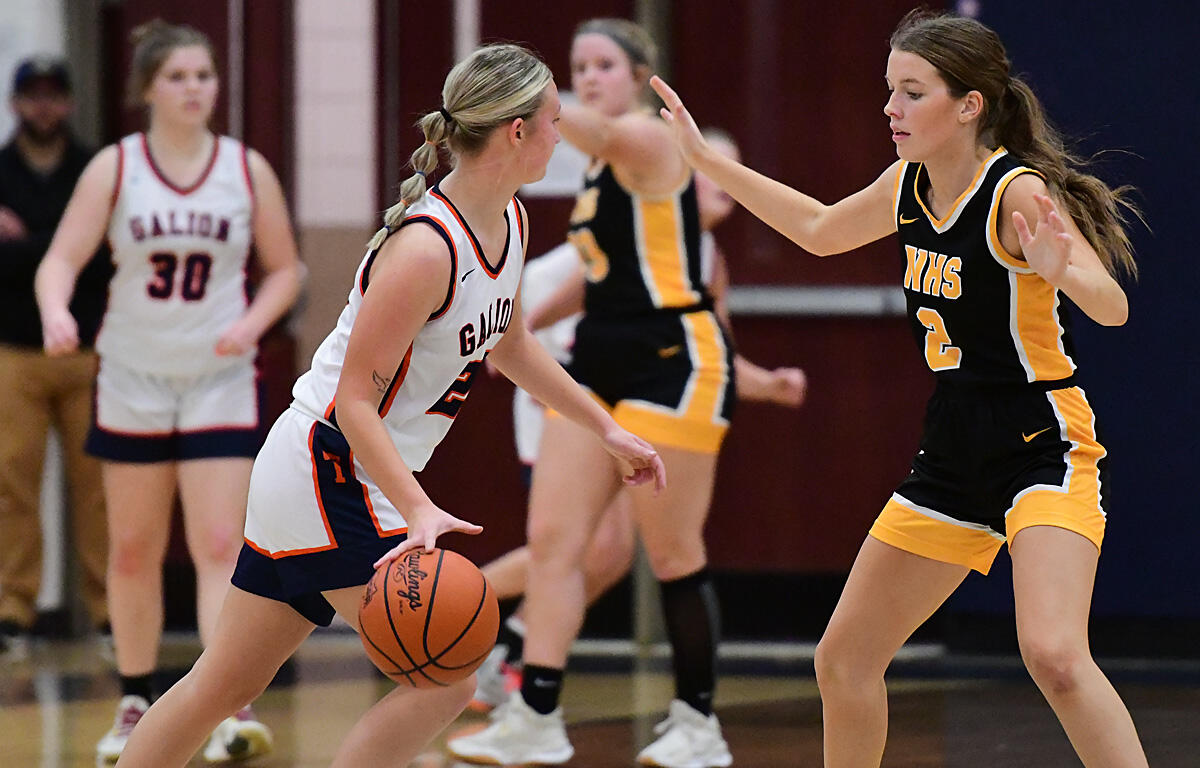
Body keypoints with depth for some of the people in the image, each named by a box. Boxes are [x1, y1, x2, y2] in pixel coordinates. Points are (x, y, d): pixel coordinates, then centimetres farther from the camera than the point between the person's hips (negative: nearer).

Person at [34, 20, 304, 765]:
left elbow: (285, 269, 7)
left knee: (221, 547, -11)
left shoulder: (248, 169, -1)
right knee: (134, 552, 9)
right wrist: (56, 311, -31)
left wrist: (250, 323, -12)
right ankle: (137, 703, 24)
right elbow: (61, 258, -9)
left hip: (221, 380, -1)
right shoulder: (115, 167, -3)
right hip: (134, 377, 1)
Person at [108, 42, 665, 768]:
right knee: (447, 678, -13)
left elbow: (508, 342, 24)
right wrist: (419, 511, -34)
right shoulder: (426, 248, -24)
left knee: (229, 682, 14)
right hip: (328, 467, -9)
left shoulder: (511, 221, 5)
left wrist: (605, 428, 26)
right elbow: (353, 401, -23)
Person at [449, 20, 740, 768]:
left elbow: (602, 130, -34)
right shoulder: (599, 166, 15)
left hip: (674, 362, -9)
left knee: (673, 553, -2)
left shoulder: (648, 140, -11)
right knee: (551, 537, -1)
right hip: (600, 362, 9)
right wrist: (531, 322, 22)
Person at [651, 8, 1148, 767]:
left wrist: (1061, 271, -52)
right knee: (844, 661, 11)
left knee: (1053, 655, -30)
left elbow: (1112, 308, -30)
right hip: (954, 452, 8)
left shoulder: (1018, 194, -19)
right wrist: (705, 157, 24)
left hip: (1046, 447, -8)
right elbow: (821, 231, 25)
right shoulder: (909, 186, 4)